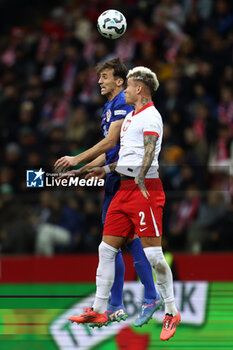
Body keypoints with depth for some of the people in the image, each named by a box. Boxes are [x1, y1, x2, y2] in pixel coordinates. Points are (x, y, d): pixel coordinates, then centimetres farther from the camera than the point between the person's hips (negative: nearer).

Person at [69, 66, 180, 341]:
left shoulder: (150, 116, -9)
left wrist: (140, 178, -35)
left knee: (152, 253, -11)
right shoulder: (130, 116, 20)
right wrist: (107, 169, 33)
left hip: (145, 188, -10)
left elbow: (149, 151, -24)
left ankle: (171, 312, -2)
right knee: (106, 249, 7)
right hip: (124, 188, 10)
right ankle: (98, 310, 13)